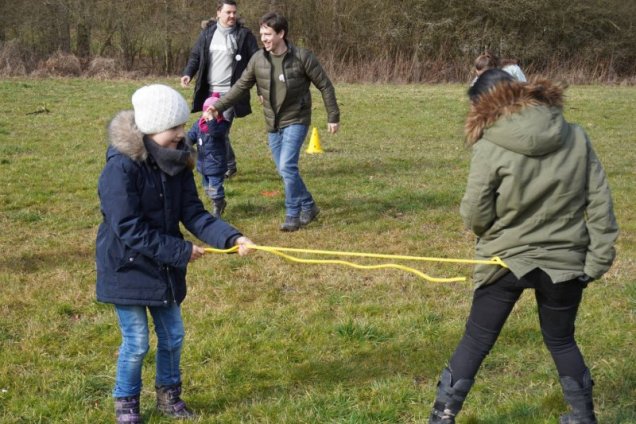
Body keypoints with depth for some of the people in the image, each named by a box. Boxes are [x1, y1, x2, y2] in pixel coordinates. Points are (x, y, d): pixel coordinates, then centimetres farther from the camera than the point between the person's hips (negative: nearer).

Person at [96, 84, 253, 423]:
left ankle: (168, 395, 35)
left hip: (164, 268, 7)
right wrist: (182, 252, -23)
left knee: (173, 336, 15)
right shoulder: (121, 168, -24)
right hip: (127, 269, -6)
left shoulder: (175, 163, -2)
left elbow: (193, 214, -5)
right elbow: (130, 231, -26)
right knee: (136, 343, 3)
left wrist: (231, 237, -21)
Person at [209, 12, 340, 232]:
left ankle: (292, 215, -4)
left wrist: (333, 116, -6)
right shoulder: (258, 59, -2)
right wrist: (219, 106, 0)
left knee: (287, 166, -18)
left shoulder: (302, 57, -14)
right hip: (273, 124, 5)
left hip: (296, 121, -5)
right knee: (284, 170, 9)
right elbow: (242, 86, 8)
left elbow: (325, 86, -6)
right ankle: (308, 206, 27)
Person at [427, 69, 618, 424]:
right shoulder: (576, 137, -4)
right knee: (561, 341, 22)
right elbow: (599, 201, -3)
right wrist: (598, 257, 2)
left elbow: (475, 215, -11)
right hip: (564, 260, 3)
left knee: (476, 341, 10)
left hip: (506, 260, -3)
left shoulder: (491, 147, -15)